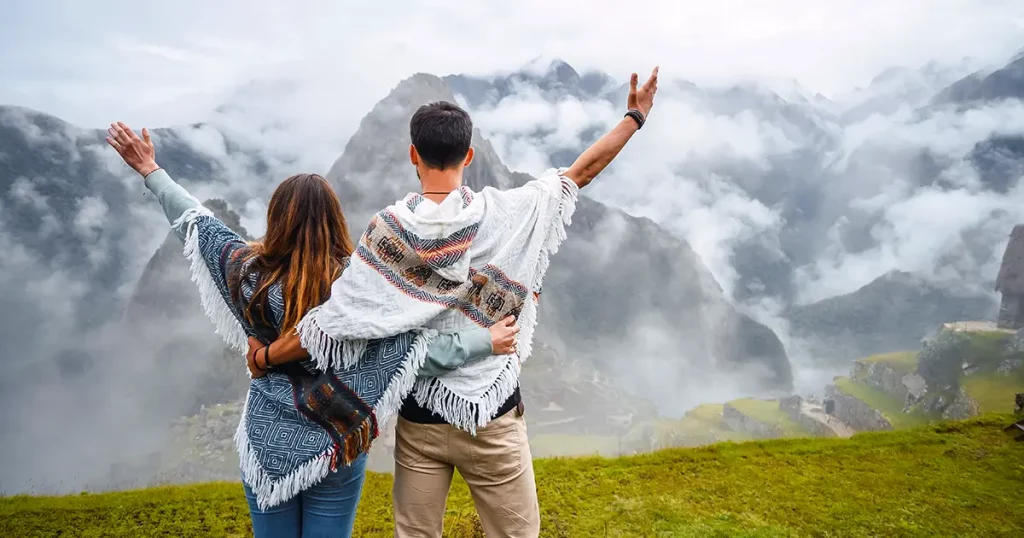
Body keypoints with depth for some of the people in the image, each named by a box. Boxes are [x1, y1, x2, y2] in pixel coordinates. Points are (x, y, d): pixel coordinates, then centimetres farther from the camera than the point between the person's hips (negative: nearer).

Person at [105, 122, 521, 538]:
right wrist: (487, 341, -15)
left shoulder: (249, 272, -12)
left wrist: (150, 171, 15)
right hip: (336, 449, -2)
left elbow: (195, 221, 3)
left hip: (267, 447, 2)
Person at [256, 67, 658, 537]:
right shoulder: (504, 214, -13)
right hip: (491, 420, -1)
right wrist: (635, 116, 11)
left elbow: (330, 323, -11)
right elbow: (581, 172, -1)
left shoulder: (388, 230, -12)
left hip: (419, 418, 1)